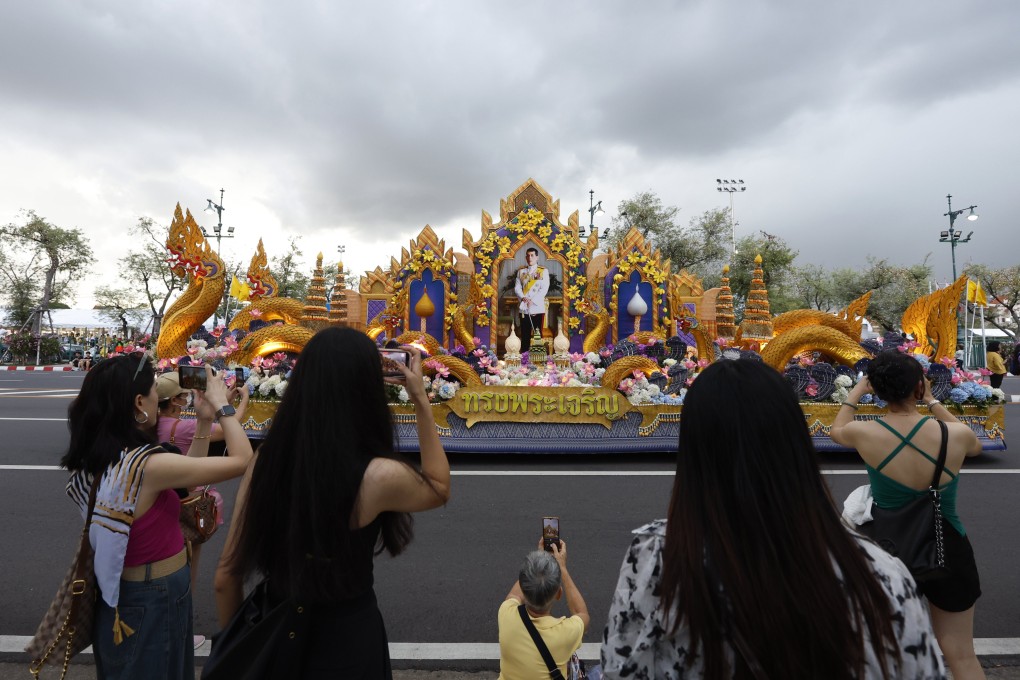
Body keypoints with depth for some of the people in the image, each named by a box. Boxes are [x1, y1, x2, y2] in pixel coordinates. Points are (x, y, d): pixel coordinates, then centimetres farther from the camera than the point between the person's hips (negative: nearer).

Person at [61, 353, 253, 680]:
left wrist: (205, 422, 2)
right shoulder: (147, 465, -31)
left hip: (118, 596, 9)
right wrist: (221, 405, -15)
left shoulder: (93, 459, -3)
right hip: (156, 600, -9)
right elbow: (242, 460, -26)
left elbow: (183, 474, 4)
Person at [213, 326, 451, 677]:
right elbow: (439, 488, -5)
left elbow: (226, 578, -5)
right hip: (347, 638, -3)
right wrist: (421, 400, -7)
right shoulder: (377, 477, -28)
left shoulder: (265, 460, -15)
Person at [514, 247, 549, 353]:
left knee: (538, 335, 1)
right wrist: (523, 298, -13)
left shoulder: (543, 271, 2)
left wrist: (532, 300, -14)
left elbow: (544, 289, -6)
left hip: (538, 307, -2)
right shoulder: (521, 271, 12)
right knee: (525, 335, 6)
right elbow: (517, 287, 6)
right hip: (524, 308, 3)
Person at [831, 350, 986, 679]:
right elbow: (975, 445, 12)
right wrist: (933, 402, 14)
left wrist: (856, 392, 18)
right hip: (949, 551, 1)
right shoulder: (956, 435, -15)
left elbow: (836, 430, 9)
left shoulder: (864, 433, -17)